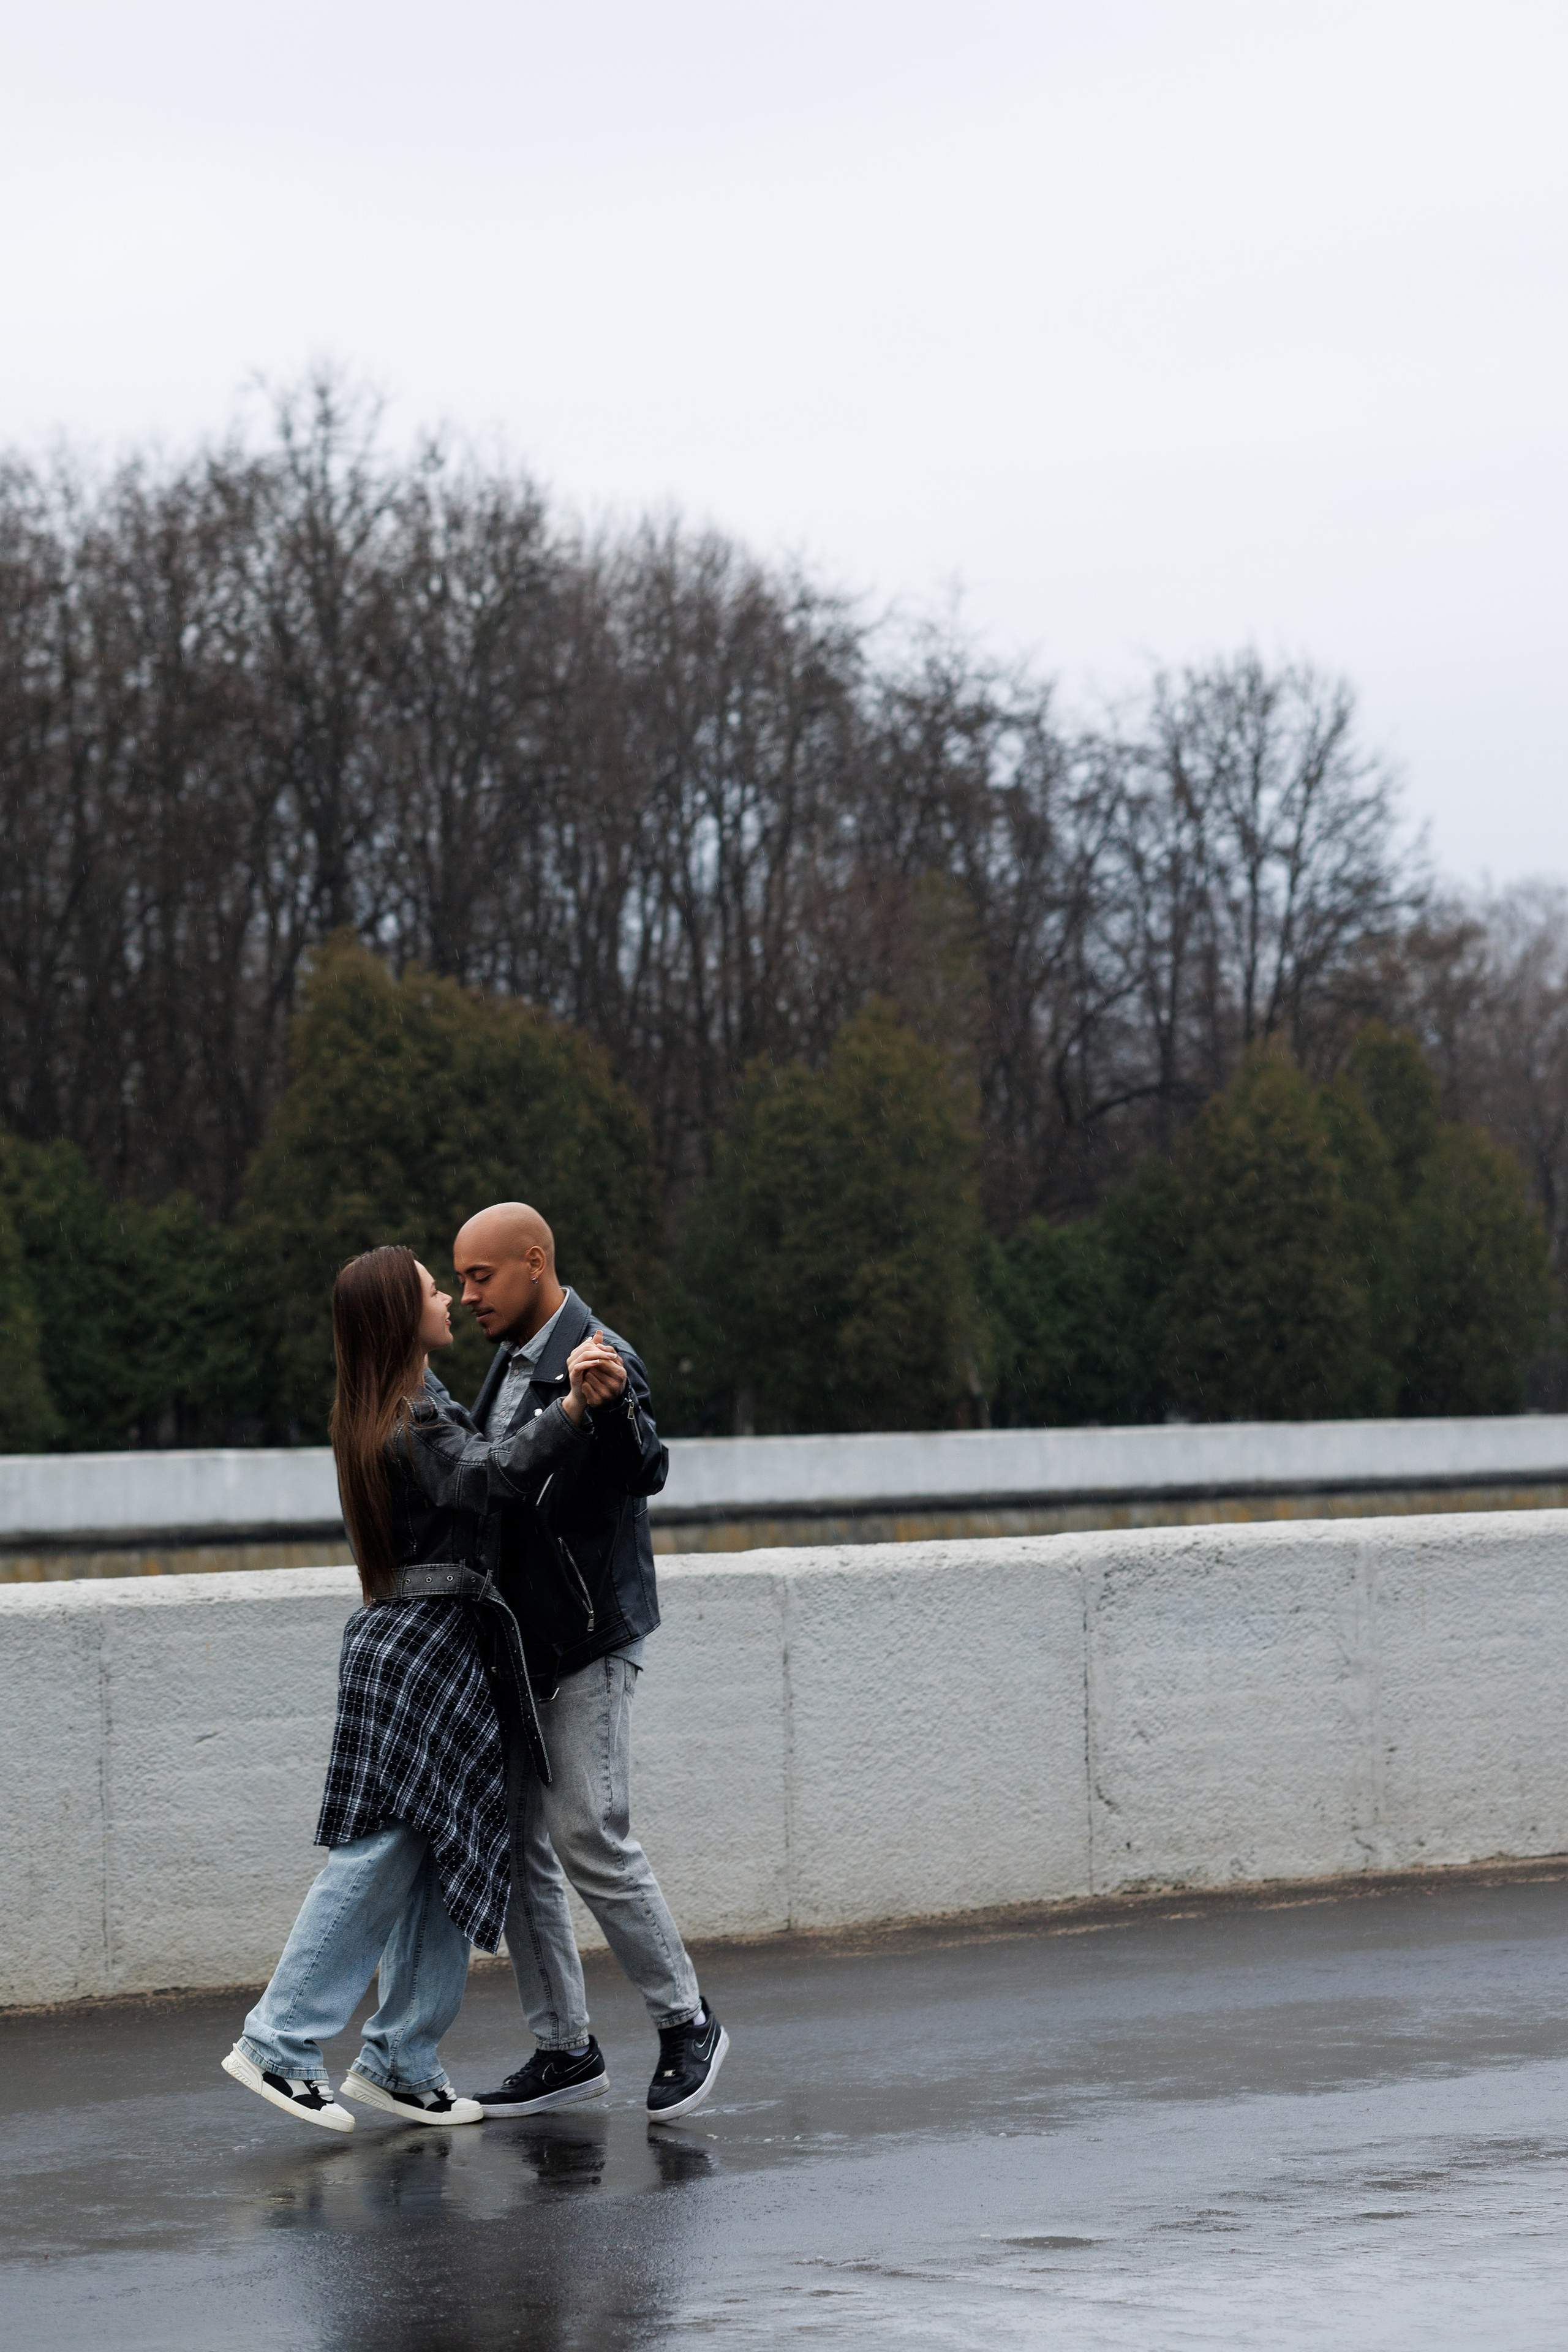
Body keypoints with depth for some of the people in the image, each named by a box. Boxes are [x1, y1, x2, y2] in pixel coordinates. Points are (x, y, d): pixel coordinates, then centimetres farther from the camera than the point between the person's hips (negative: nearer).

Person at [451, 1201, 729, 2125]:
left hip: (587, 1642, -9)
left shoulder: (601, 1360, -13)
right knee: (516, 1847, 7)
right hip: (516, 1647, 9)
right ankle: (565, 2050, 13)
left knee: (591, 1839, -11)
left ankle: (688, 2024, 3)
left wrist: (614, 1408, -47)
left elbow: (645, 1474, -29)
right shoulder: (513, 1366, 16)